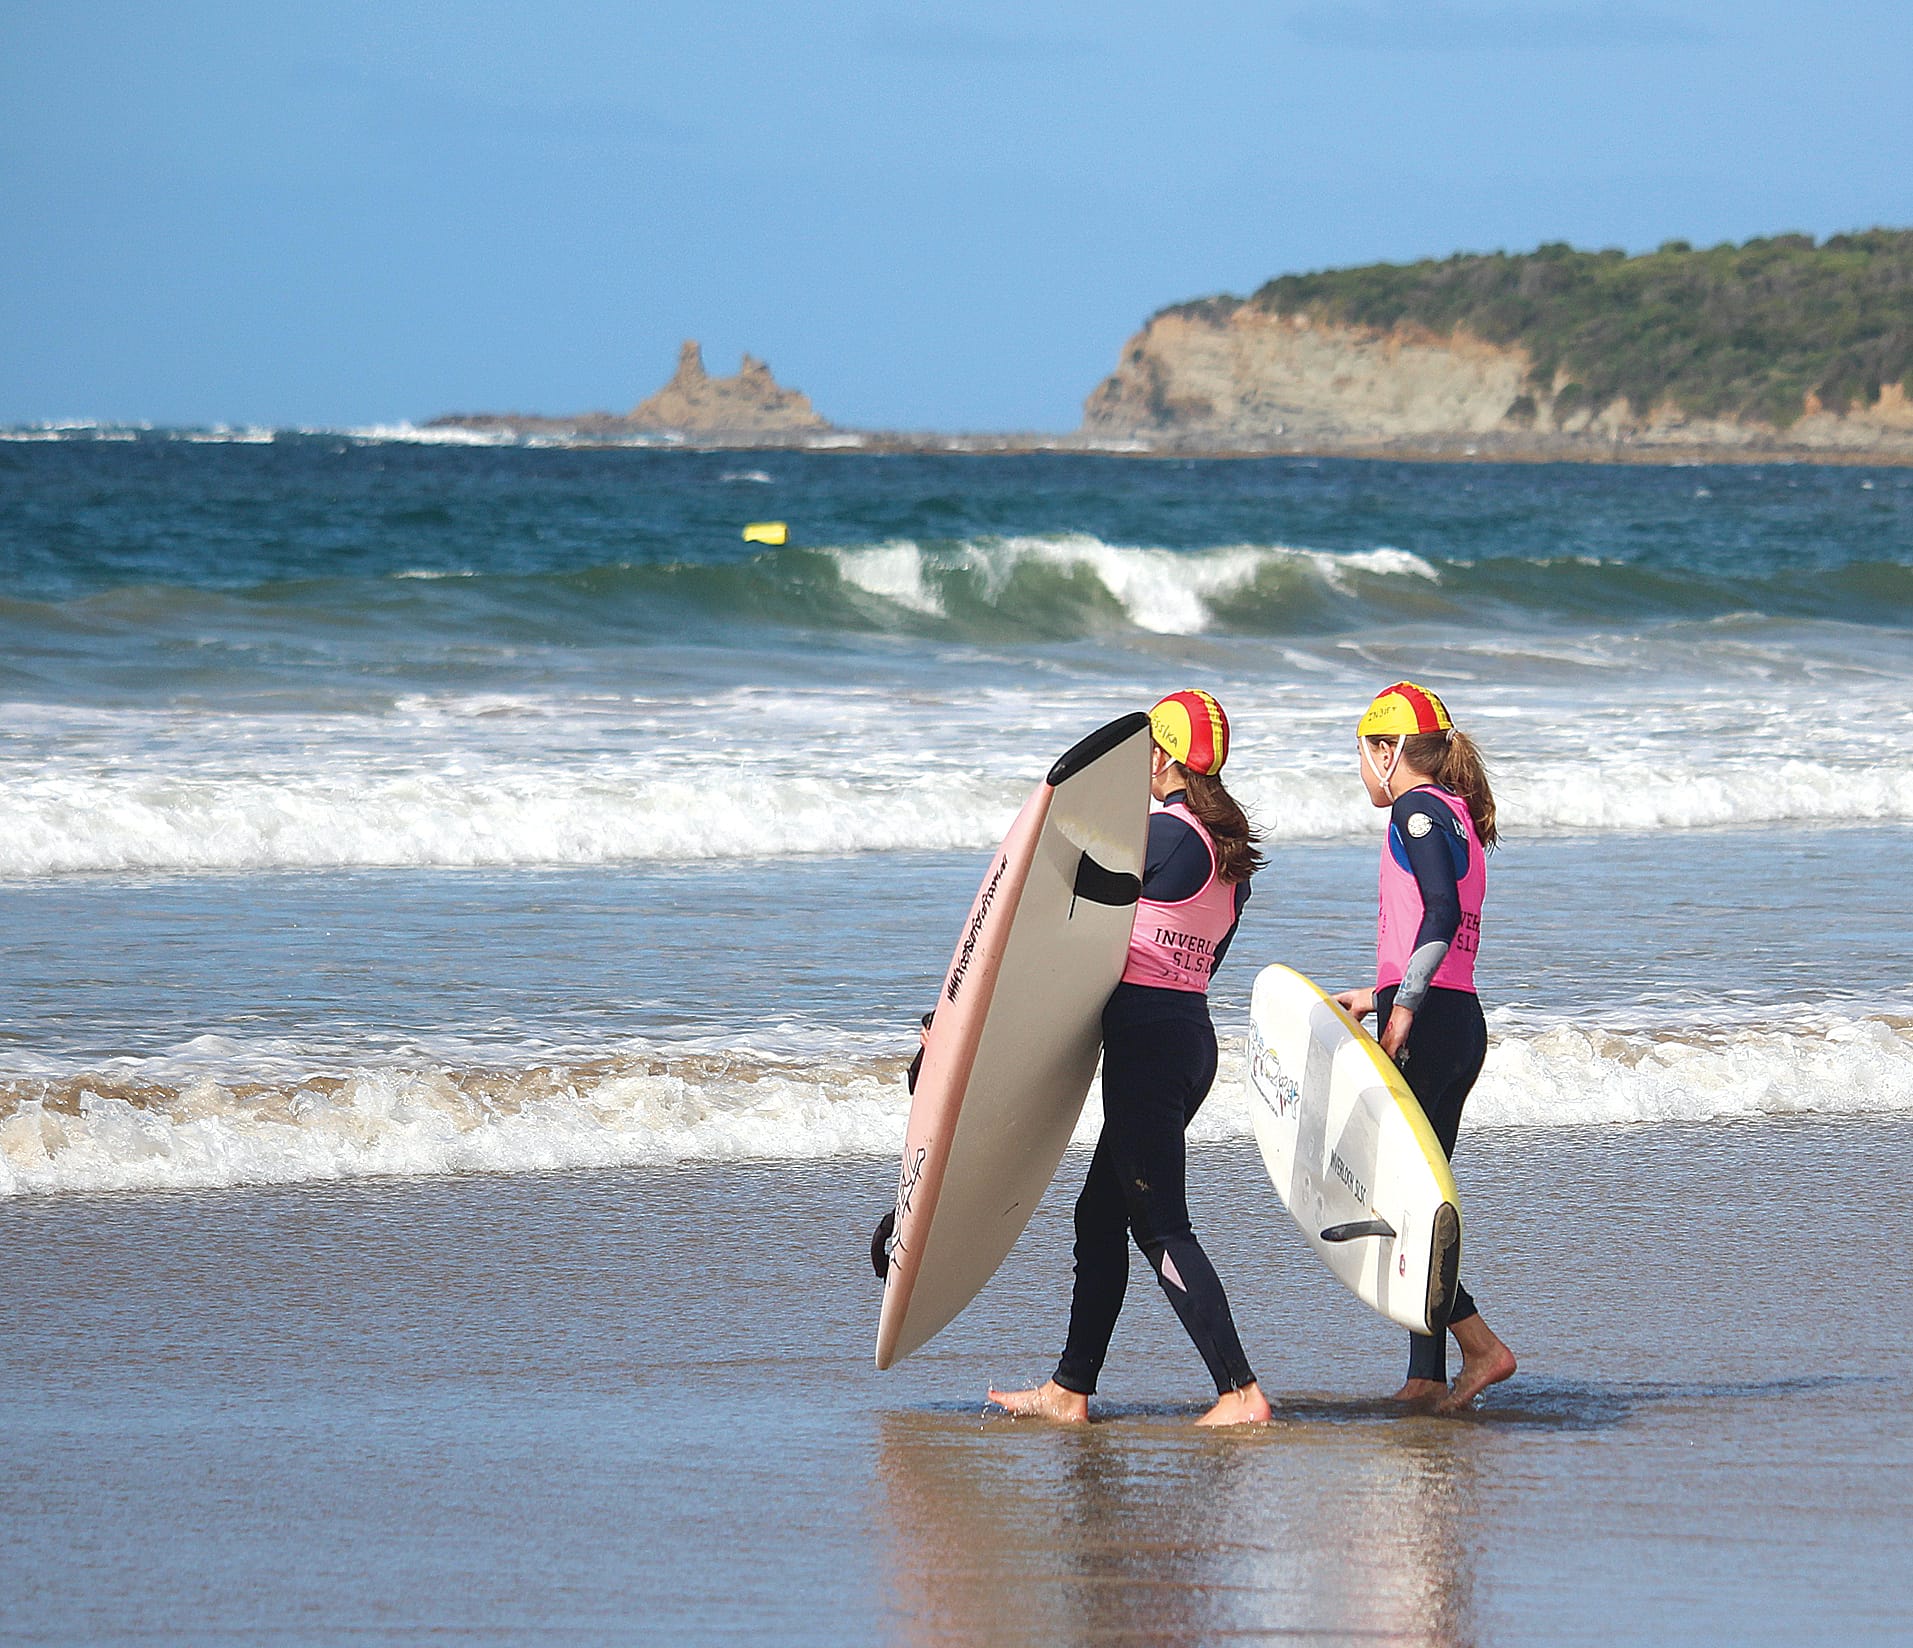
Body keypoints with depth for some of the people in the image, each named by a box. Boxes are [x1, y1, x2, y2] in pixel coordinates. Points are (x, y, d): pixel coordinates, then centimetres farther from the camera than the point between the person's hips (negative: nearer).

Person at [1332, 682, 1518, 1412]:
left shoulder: (1417, 808, -8)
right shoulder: (1456, 816, 20)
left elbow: (1442, 915, -21)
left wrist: (1403, 1008, -23)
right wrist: (1379, 997, 32)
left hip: (1427, 1024, -10)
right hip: (1463, 1022, 10)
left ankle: (1479, 1345, -14)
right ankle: (1427, 1378, 10)